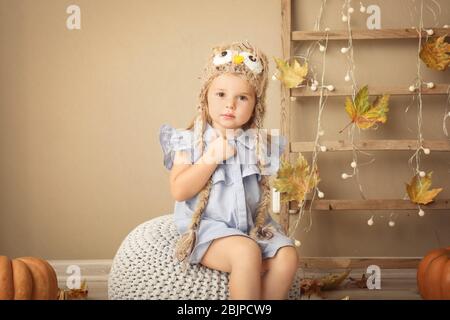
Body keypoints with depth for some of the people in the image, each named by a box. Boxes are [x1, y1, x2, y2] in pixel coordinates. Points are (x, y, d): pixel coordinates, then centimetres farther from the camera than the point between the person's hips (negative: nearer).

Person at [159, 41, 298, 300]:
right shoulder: (190, 141, -2)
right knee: (246, 252, -31)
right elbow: (179, 191, -12)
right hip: (208, 226, -4)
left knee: (287, 257, -20)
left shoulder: (260, 143, 8)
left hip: (253, 225, 4)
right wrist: (211, 158, -16)